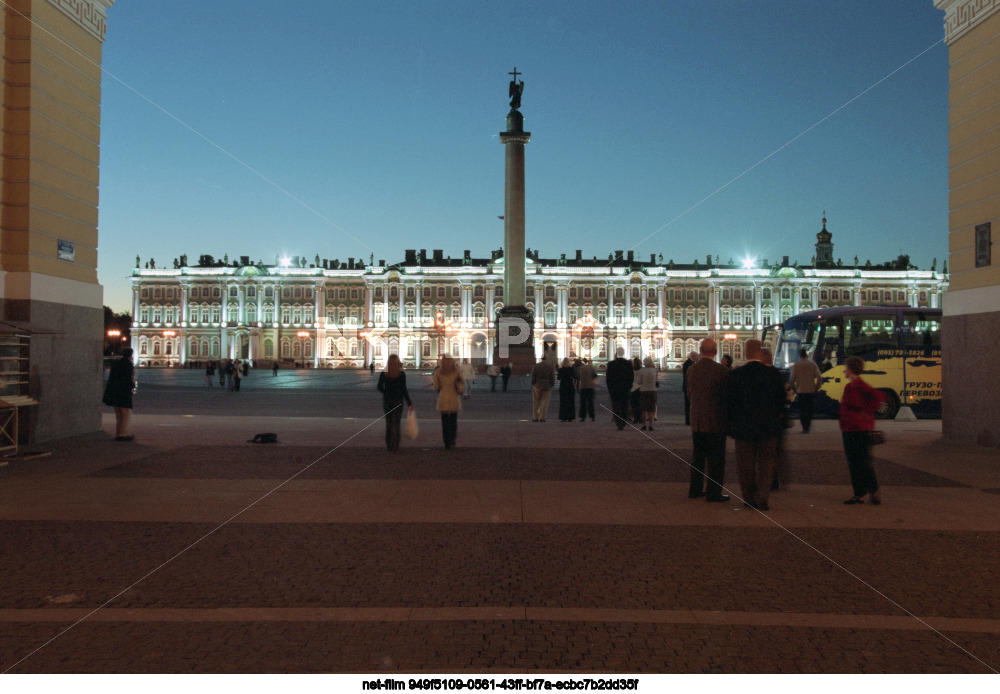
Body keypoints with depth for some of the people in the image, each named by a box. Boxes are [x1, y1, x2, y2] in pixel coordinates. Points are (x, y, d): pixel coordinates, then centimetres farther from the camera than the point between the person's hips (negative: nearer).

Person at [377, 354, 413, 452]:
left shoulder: (383, 374, -3)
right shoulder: (401, 375, -9)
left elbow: (379, 387, 0)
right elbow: (404, 390, -9)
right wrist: (409, 403, -4)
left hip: (387, 400, 2)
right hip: (398, 401, -2)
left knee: (388, 423, 13)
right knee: (396, 424, 5)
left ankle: (388, 445, 13)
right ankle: (395, 446, 1)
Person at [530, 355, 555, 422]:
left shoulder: (536, 366, -3)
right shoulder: (550, 367, -1)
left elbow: (533, 377, -1)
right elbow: (552, 378, 0)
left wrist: (533, 384, 10)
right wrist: (551, 385, 10)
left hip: (537, 386, 0)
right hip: (547, 387, 0)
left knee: (536, 402, 9)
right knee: (544, 402, 4)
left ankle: (535, 417, 10)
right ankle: (542, 417, 0)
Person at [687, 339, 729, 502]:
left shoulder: (691, 369, 1)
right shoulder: (721, 370, -15)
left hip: (696, 421, 5)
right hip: (716, 421, -5)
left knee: (697, 456, 16)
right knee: (716, 458, 4)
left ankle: (695, 489, 23)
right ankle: (713, 492, 8)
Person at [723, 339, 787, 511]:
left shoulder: (734, 375, -9)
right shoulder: (773, 373, -8)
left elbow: (727, 401, -5)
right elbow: (781, 399, -1)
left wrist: (732, 422, 7)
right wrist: (775, 416, 14)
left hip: (743, 427, 0)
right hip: (768, 426, 0)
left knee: (745, 465, 11)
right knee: (766, 464, 11)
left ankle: (749, 499, 17)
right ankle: (761, 498, 6)